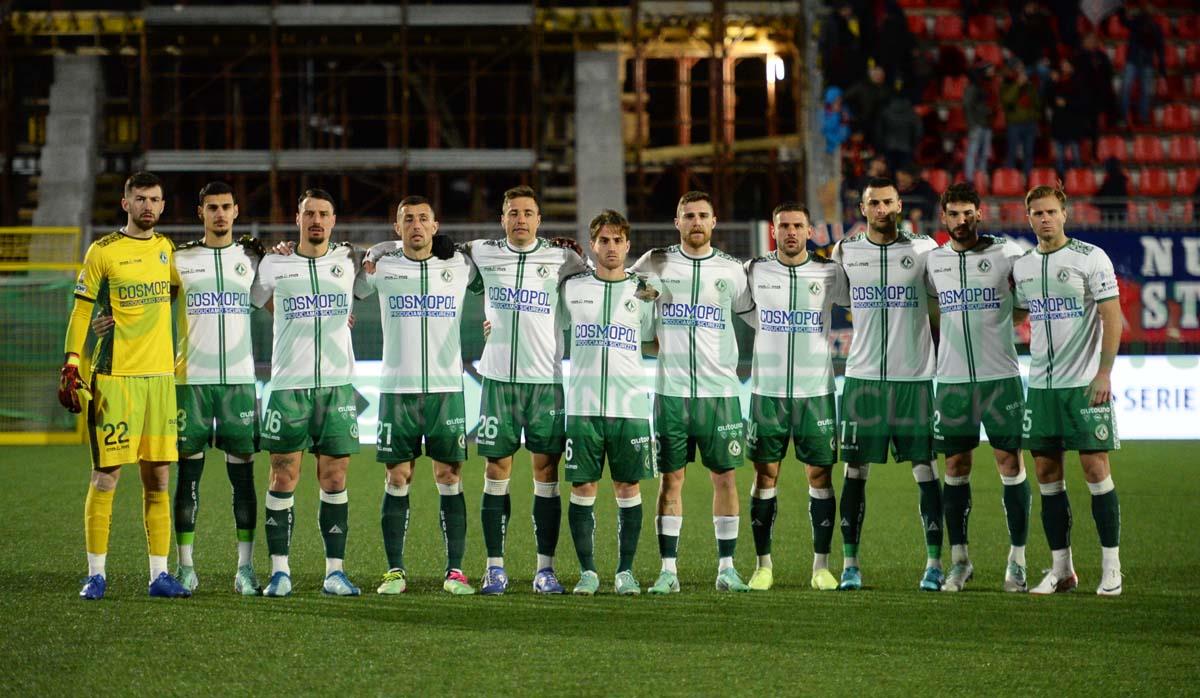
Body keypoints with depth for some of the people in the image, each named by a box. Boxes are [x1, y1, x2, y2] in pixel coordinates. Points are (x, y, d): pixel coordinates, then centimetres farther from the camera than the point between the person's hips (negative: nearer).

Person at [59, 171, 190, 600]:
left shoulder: (167, 249, 12)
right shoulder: (103, 252, -2)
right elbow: (81, 312, -1)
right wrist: (70, 367, -9)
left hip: (161, 375, 5)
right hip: (114, 376, -5)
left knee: (158, 477, 4)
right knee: (106, 475, -4)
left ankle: (159, 574, 9)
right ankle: (95, 574, 2)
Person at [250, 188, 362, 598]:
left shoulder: (348, 262, 8)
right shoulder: (274, 265, 5)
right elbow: (258, 301, 19)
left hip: (337, 383, 1)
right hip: (288, 383, -1)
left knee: (335, 479, 2)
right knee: (284, 478, -2)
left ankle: (335, 571, 6)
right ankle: (279, 571, 3)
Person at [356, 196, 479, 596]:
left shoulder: (460, 266, 6)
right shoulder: (380, 265, 5)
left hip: (447, 387, 0)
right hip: (397, 388, 0)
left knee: (449, 477, -1)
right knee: (397, 479, 0)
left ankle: (455, 571, 1)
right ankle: (395, 571, 5)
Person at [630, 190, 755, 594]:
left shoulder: (731, 270, 7)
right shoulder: (655, 264, 5)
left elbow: (752, 313, 17)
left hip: (720, 390, 1)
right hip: (670, 390, -1)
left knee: (725, 476, 1)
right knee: (671, 478, 0)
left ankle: (726, 568, 8)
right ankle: (668, 571, 3)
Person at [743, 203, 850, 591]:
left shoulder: (830, 273, 3)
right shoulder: (754, 272, 3)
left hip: (816, 390, 0)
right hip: (767, 389, 0)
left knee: (819, 473, 0)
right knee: (765, 475, 1)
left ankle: (821, 565, 7)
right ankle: (763, 565, 8)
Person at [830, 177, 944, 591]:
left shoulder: (924, 250, 2)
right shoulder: (845, 253, 6)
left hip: (914, 377, -1)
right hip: (862, 377, 1)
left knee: (925, 470, -2)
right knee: (855, 471, 1)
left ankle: (935, 563, 3)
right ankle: (850, 564, 6)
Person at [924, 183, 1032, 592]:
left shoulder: (1006, 253, -2)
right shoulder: (932, 260, 8)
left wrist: (1009, 320, -2)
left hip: (1000, 375, -3)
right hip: (952, 378, 3)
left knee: (1010, 462, -3)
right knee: (956, 466, 4)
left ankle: (1017, 560, 3)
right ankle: (959, 560, 12)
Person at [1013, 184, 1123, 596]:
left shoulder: (1090, 258, -5)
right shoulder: (1022, 266, 10)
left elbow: (1112, 316, -7)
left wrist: (1104, 373, -14)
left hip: (1085, 384, -5)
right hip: (1040, 385, 5)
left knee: (1096, 470, -5)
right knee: (1047, 475, 4)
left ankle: (1111, 568, 1)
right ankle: (1061, 569, 10)